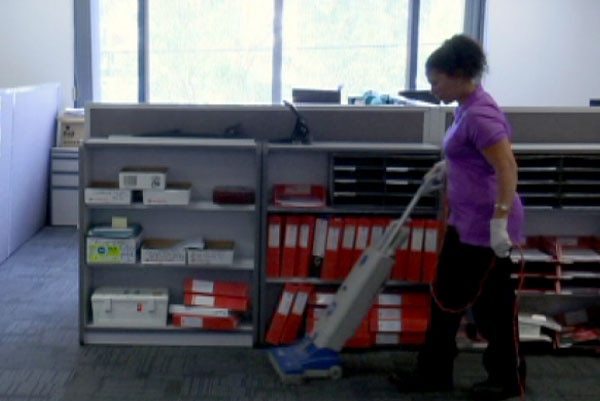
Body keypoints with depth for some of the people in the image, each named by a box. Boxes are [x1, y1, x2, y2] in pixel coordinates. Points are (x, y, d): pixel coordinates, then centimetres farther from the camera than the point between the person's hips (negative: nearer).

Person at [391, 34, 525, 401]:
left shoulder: (480, 114, -21)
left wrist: (500, 223, -27)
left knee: (492, 305, 5)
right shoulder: (468, 108, 9)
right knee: (446, 297, 14)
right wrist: (448, 166, 19)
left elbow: (508, 169, -26)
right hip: (465, 223, 10)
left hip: (486, 227, -10)